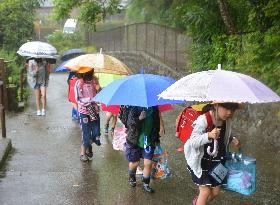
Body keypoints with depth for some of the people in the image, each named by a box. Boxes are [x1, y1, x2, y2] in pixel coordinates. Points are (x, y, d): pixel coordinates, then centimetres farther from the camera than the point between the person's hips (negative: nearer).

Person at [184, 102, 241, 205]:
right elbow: (193, 142, -29)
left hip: (217, 162, 6)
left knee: (216, 191, 14)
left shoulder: (227, 121, -5)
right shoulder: (203, 120, -24)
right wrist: (209, 135, -44)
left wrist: (232, 139, -6)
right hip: (201, 162, -6)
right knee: (205, 191, -6)